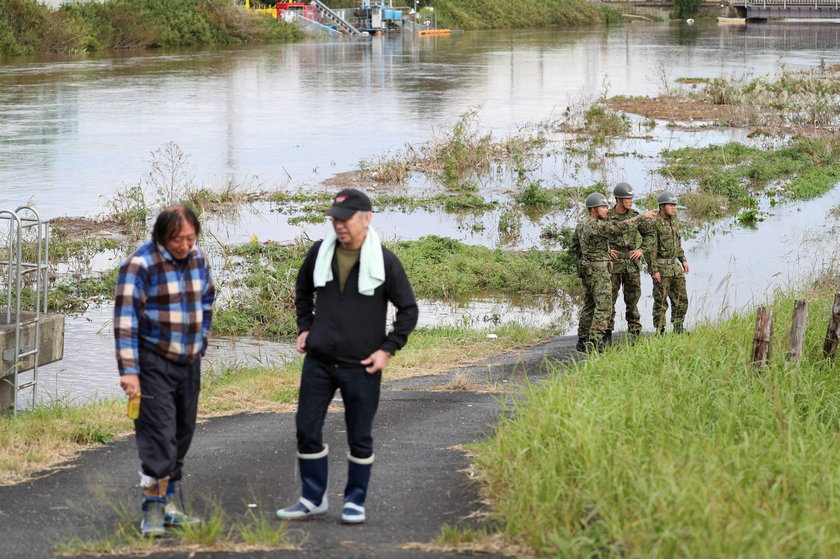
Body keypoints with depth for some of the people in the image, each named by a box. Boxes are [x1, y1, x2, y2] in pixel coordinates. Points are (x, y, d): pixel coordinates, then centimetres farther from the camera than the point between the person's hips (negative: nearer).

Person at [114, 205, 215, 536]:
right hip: (154, 363, -7)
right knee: (159, 434, -13)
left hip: (188, 362, 7)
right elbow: (126, 319, -17)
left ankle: (167, 503, 20)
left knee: (182, 434, 11)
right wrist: (128, 370, -21)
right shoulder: (140, 265, -14)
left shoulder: (198, 260, 7)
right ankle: (153, 509, -9)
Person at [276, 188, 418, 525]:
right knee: (307, 430, 4)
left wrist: (388, 349, -5)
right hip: (318, 362, 3)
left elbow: (408, 310, 1)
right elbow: (303, 291, 23)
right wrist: (305, 328, 12)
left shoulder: (384, 261, -7)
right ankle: (313, 500, 16)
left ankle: (355, 502, 18)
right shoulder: (319, 253, 3)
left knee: (360, 438, 5)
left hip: (361, 367, -3)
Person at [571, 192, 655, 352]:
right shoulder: (596, 225, -19)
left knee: (589, 305, 17)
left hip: (586, 269, 10)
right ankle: (594, 343, -16)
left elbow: (574, 246, 21)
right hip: (599, 271, -10)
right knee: (603, 306, -10)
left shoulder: (581, 224, 11)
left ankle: (583, 341, 22)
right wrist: (642, 216, -18)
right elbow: (620, 227, -24)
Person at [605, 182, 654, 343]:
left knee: (633, 297, 5)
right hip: (613, 263, -2)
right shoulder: (606, 217, -3)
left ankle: (634, 331, 13)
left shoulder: (635, 216, 6)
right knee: (609, 298, -1)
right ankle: (607, 332, 5)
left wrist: (641, 249, 2)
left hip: (632, 263, 2)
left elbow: (649, 234, 16)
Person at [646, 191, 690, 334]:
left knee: (681, 299, 9)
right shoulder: (654, 224, -14)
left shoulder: (674, 221, 11)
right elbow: (650, 249, -16)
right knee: (660, 301, -2)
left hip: (675, 267, 8)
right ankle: (660, 331, 4)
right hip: (661, 268, -8)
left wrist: (683, 260, 17)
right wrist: (654, 270, -19)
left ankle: (678, 329, 18)